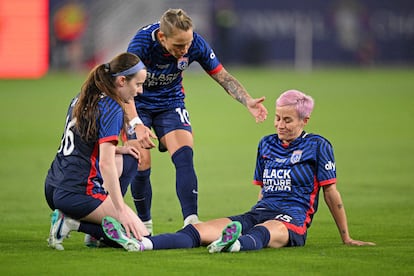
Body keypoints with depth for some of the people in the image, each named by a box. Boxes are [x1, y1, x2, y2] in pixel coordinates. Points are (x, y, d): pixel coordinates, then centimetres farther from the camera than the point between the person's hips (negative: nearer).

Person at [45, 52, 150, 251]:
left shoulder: (80, 100, 13)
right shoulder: (112, 109, -13)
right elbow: (106, 164, -21)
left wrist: (117, 150, 16)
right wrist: (121, 211, -22)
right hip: (78, 193, -9)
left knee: (129, 160, 26)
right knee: (138, 233, -8)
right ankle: (73, 222, -10)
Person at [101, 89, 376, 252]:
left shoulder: (317, 146, 2)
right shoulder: (267, 144, 18)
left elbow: (331, 193, 4)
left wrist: (347, 238, 7)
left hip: (293, 219, -6)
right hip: (259, 213, 6)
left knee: (262, 233, -45)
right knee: (198, 230, -21)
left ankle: (235, 244, -81)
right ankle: (139, 243, -45)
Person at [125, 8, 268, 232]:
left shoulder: (196, 44, -21)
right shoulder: (142, 42, -33)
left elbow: (223, 77, -8)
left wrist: (248, 102, -23)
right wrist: (138, 125, -48)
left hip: (170, 102, 3)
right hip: (137, 105, -3)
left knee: (184, 156, -17)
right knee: (141, 165, -13)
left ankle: (191, 220, -21)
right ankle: (144, 225, 7)